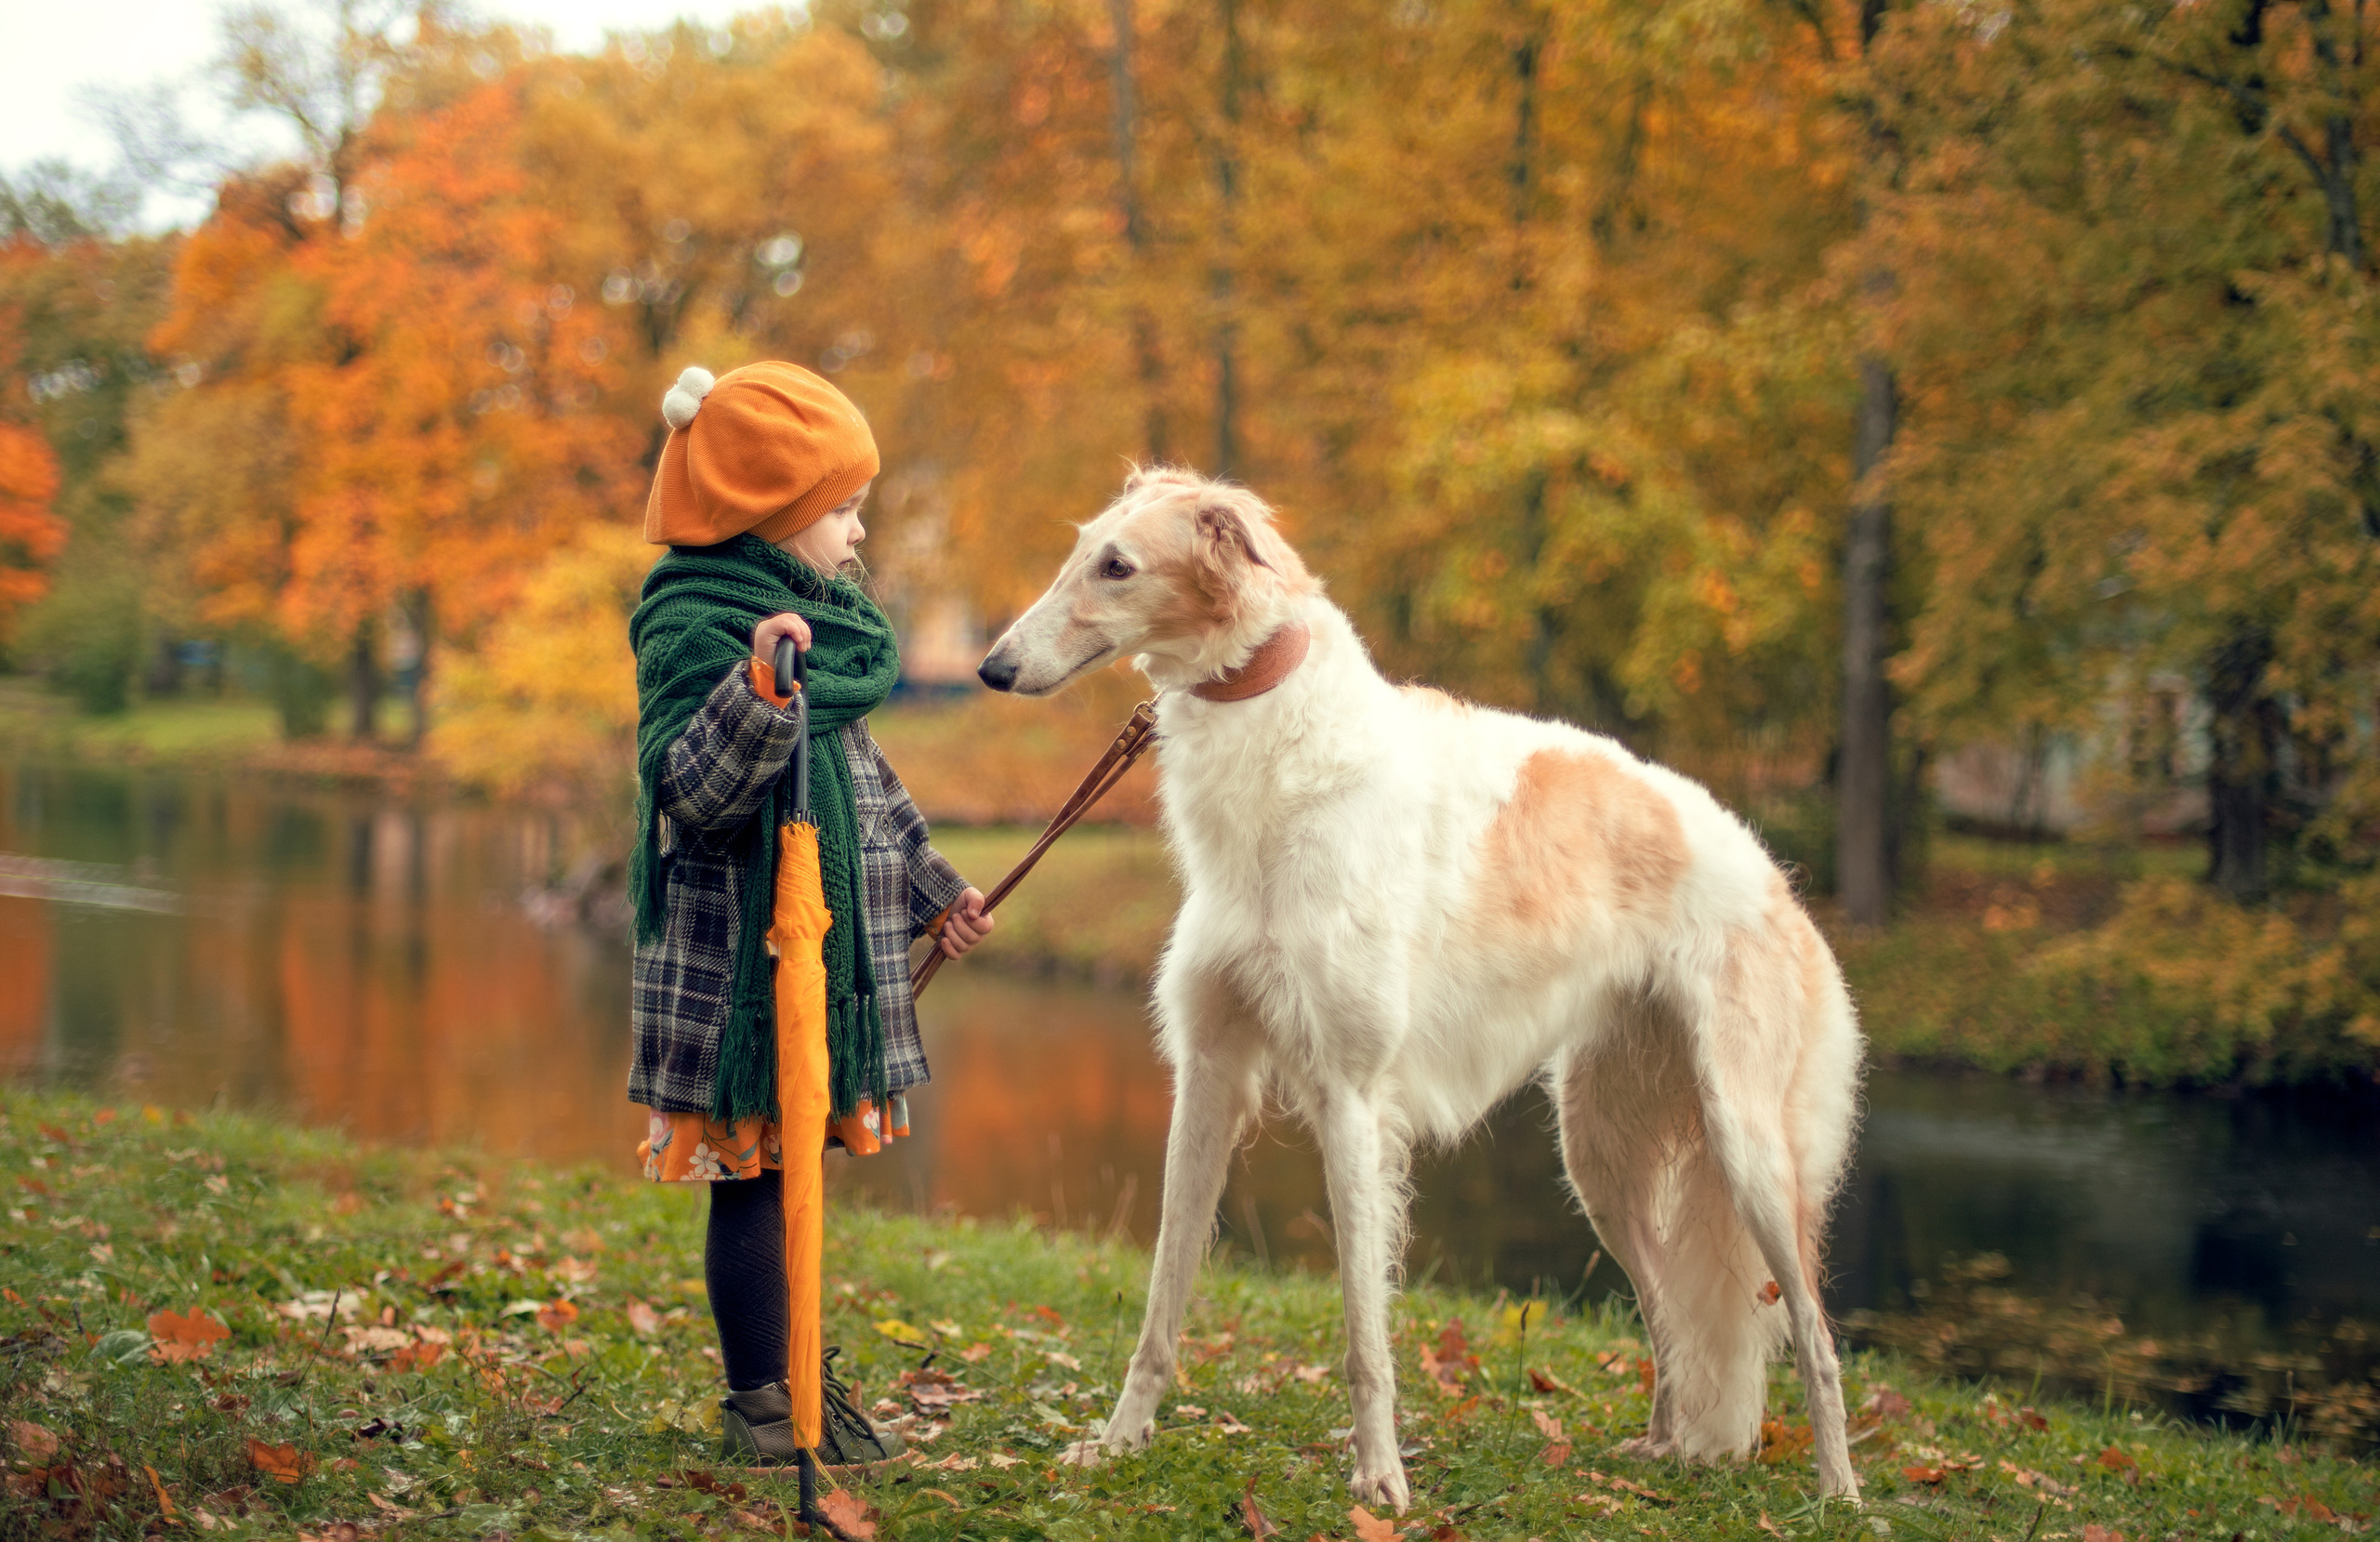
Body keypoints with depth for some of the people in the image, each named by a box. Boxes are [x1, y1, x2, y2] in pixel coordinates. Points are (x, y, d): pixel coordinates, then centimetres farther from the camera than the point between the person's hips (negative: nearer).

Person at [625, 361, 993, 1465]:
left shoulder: (827, 615, 14)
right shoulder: (695, 625, -14)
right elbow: (690, 791, -25)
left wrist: (928, 887, 27)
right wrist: (757, 687, -38)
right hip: (740, 950, -8)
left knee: (785, 1166, 15)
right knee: (751, 1170, -1)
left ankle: (792, 1374, 24)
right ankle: (757, 1402, 9)